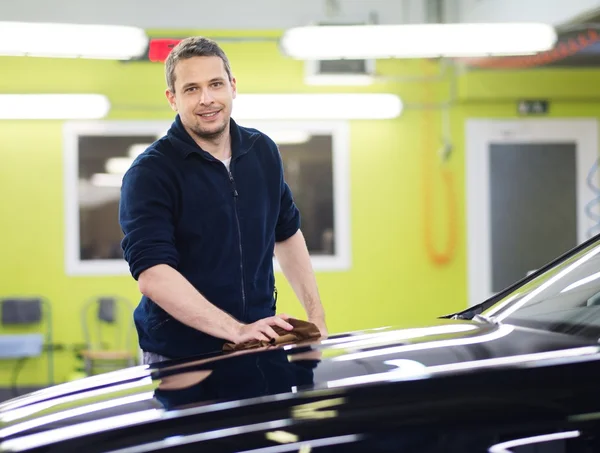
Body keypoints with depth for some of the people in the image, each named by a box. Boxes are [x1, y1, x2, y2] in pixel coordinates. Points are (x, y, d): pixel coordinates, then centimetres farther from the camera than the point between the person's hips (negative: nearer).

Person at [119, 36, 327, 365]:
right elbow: (151, 273, -24)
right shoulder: (149, 173, -13)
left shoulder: (263, 151, 5)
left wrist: (316, 317, 9)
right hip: (179, 360, -5)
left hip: (261, 349, 5)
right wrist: (236, 330, -32)